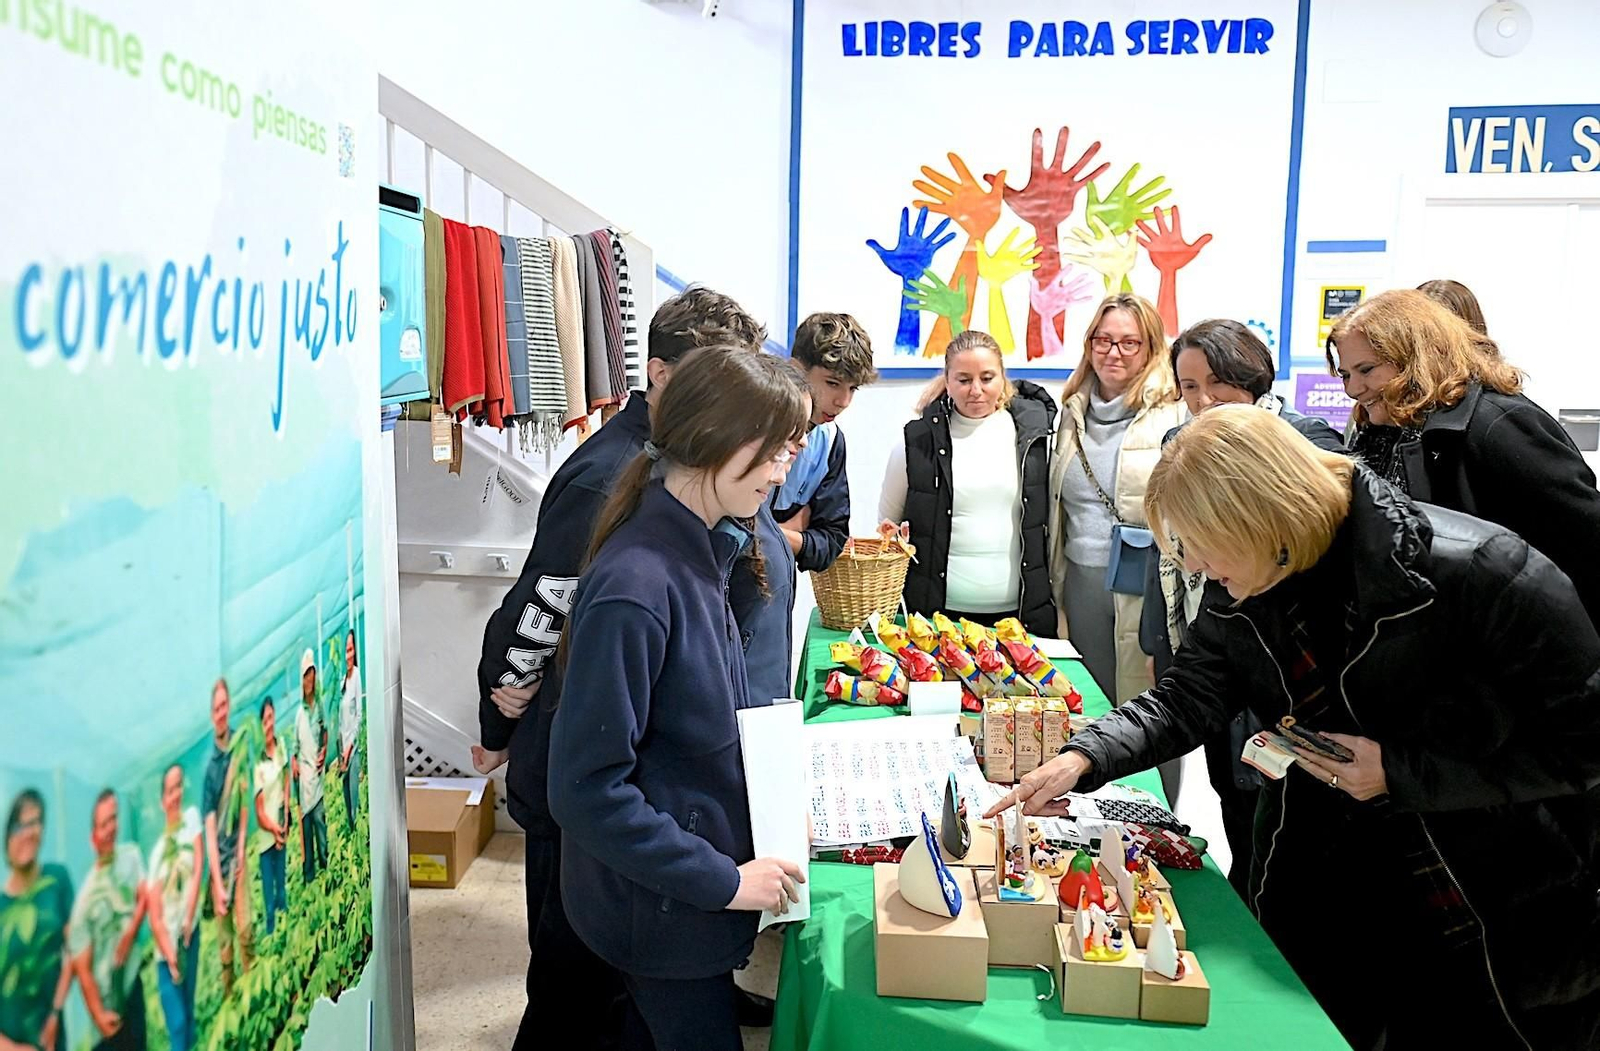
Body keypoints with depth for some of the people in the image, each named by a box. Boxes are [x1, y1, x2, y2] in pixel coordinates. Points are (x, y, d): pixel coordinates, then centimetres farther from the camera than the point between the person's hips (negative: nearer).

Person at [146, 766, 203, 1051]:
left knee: (188, 1016, 10)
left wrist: (188, 920, -14)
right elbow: (155, 919, -4)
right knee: (176, 1024, -3)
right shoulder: (158, 851, -5)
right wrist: (170, 957, -12)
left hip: (190, 932, 1)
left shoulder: (192, 817, -4)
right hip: (166, 949, -1)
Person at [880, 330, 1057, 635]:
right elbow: (888, 524, 9)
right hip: (937, 610, -1)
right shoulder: (918, 441, 0)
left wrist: (1059, 601, 8)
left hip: (1018, 612, 1)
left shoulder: (1034, 435, 3)